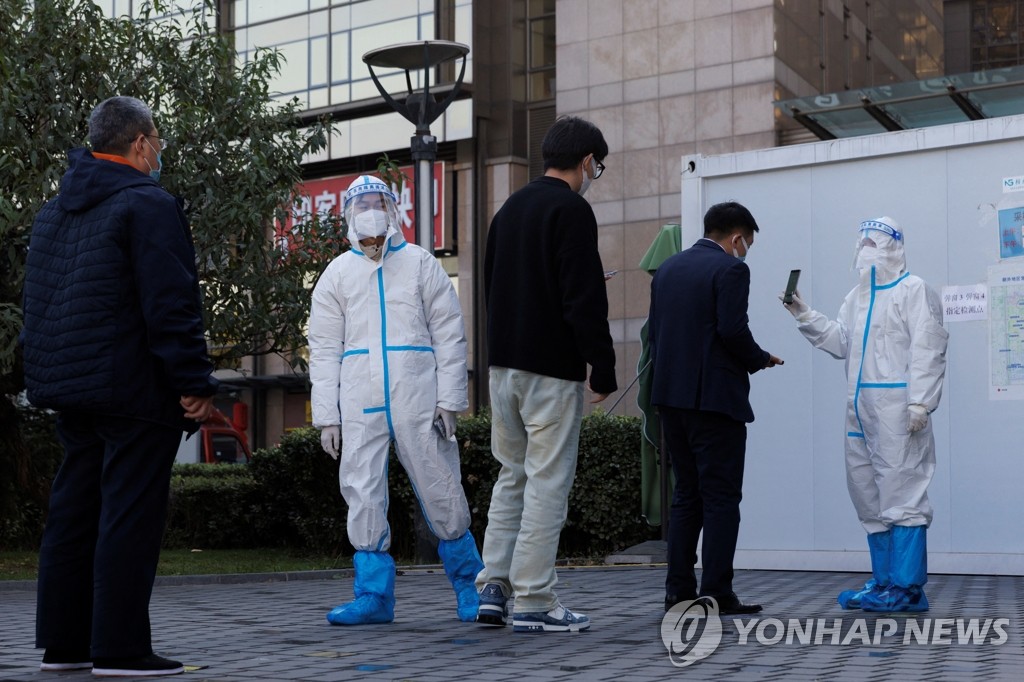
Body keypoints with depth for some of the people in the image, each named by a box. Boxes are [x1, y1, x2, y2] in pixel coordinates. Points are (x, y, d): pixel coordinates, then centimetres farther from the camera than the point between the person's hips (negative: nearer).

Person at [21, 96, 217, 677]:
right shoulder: (149, 205, -11)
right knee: (130, 515, -5)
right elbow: (172, 306, -18)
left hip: (71, 389, 9)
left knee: (73, 513, 12)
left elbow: (39, 305, 21)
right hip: (135, 390, -9)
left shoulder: (54, 212, 18)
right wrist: (195, 383, -15)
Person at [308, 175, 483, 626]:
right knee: (363, 497, -1)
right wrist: (326, 415, 2)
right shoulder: (337, 274, 13)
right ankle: (374, 595, 7)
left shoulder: (420, 264, 9)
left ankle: (469, 585, 16)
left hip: (417, 401, -2)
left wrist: (449, 399, -4)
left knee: (440, 491, 1)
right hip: (360, 405, 2)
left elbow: (449, 335, 5)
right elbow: (324, 349, 11)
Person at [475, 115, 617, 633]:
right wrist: (603, 370, -12)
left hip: (502, 364, 8)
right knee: (548, 482, -3)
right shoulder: (572, 210, -11)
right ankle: (534, 604, 0)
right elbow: (585, 299, -17)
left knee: (511, 476, 16)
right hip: (552, 369, -8)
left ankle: (492, 589, 13)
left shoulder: (509, 209, 16)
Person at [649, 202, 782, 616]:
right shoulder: (731, 269, -8)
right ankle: (717, 594, -2)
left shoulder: (667, 269, 14)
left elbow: (654, 331, 13)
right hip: (715, 396, -7)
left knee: (686, 494, 12)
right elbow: (733, 330, -17)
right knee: (721, 497, -2)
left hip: (672, 396, 7)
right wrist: (760, 360, -1)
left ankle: (679, 590, 11)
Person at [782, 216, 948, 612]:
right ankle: (885, 582, 17)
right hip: (861, 409, 8)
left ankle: (907, 587, -6)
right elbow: (840, 343, 18)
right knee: (869, 494, 10)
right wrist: (804, 316, 8)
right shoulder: (857, 296, 21)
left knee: (901, 492, -8)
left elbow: (927, 350, -10)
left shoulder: (913, 290, -2)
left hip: (897, 409, -8)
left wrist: (920, 402, -18)